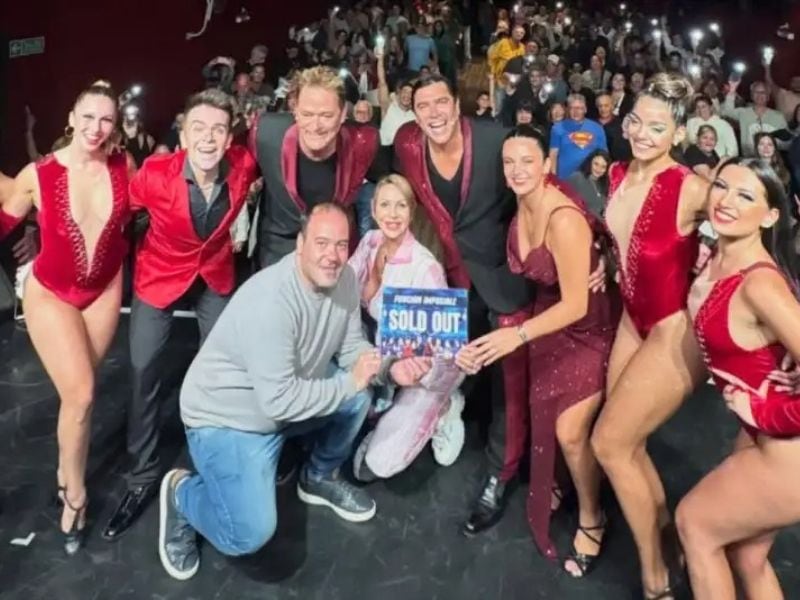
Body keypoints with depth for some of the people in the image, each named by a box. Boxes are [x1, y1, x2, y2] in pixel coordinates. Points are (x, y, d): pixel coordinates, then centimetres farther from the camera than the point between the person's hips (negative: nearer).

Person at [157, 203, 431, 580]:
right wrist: (349, 383, -24)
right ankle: (182, 494, 11)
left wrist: (391, 368, -18)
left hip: (285, 398, 8)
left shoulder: (342, 278, -8)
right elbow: (279, 402, -32)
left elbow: (352, 347, 1)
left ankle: (320, 478, 18)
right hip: (225, 418, -8)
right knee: (250, 533, -21)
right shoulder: (271, 302, -33)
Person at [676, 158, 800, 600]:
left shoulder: (759, 283, -28)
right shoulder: (719, 260, -1)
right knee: (747, 554, 24)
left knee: (693, 520, 11)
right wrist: (701, 278, 1)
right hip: (761, 434, 9)